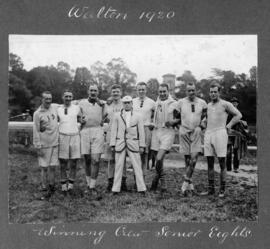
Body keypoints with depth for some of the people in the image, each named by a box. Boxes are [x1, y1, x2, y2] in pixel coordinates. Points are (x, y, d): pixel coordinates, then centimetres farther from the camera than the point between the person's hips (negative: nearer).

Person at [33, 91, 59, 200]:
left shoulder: (55, 107, 3)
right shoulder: (37, 113, -7)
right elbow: (36, 131, -7)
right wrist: (38, 147, -10)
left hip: (55, 143, 3)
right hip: (44, 145, -3)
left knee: (52, 167, 8)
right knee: (44, 168, 3)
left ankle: (51, 188, 21)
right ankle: (45, 189, 14)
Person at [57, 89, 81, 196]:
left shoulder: (76, 108, 5)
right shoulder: (58, 109, 5)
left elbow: (81, 120, 15)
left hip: (75, 136, 0)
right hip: (62, 137, 0)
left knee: (73, 163, 3)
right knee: (63, 164, 3)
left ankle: (70, 185, 15)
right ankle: (64, 186, 13)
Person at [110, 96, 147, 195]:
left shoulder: (137, 117, 7)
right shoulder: (117, 116, 8)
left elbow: (141, 132, 6)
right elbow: (113, 131, 7)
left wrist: (142, 146, 2)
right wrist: (112, 144, 1)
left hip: (133, 144, 0)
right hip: (120, 144, 1)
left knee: (137, 166, -2)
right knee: (118, 166, 2)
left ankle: (141, 188, 3)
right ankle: (116, 188, 7)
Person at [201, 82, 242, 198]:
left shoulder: (225, 104, 1)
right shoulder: (208, 105, 17)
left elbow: (238, 115, 4)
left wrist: (228, 126, -1)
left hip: (220, 134, -5)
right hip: (208, 135, 5)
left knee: (222, 163, -3)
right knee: (209, 163, 5)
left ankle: (222, 190, 3)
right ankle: (211, 189, 11)